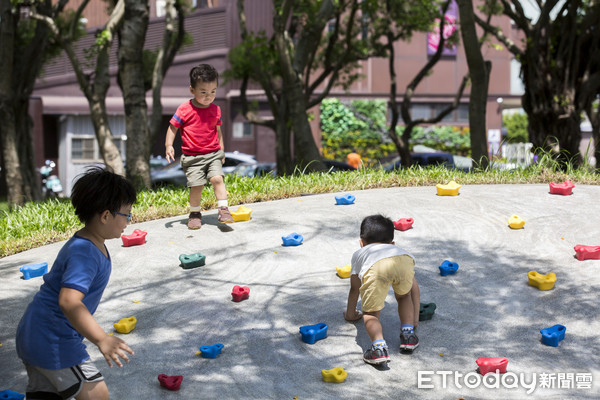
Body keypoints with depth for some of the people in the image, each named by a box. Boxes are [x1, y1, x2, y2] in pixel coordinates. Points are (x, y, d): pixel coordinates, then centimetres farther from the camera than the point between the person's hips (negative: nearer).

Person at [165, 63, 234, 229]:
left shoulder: (215, 109, 5)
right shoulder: (185, 109, -7)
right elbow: (172, 127, 0)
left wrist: (221, 149, 19)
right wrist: (169, 145, -11)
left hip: (213, 154, 3)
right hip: (192, 156, -2)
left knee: (217, 178, -16)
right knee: (196, 186, -7)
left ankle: (223, 209, -10)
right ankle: (195, 213, 13)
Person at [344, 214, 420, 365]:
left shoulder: (359, 253, 44)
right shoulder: (398, 249, 48)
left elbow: (354, 289, 51)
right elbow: (414, 286, 49)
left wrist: (350, 314, 66)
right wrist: (414, 319, 57)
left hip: (375, 268, -2)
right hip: (404, 260, 2)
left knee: (370, 313, 11)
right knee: (403, 296, 34)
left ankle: (379, 345, -15)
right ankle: (408, 333, 18)